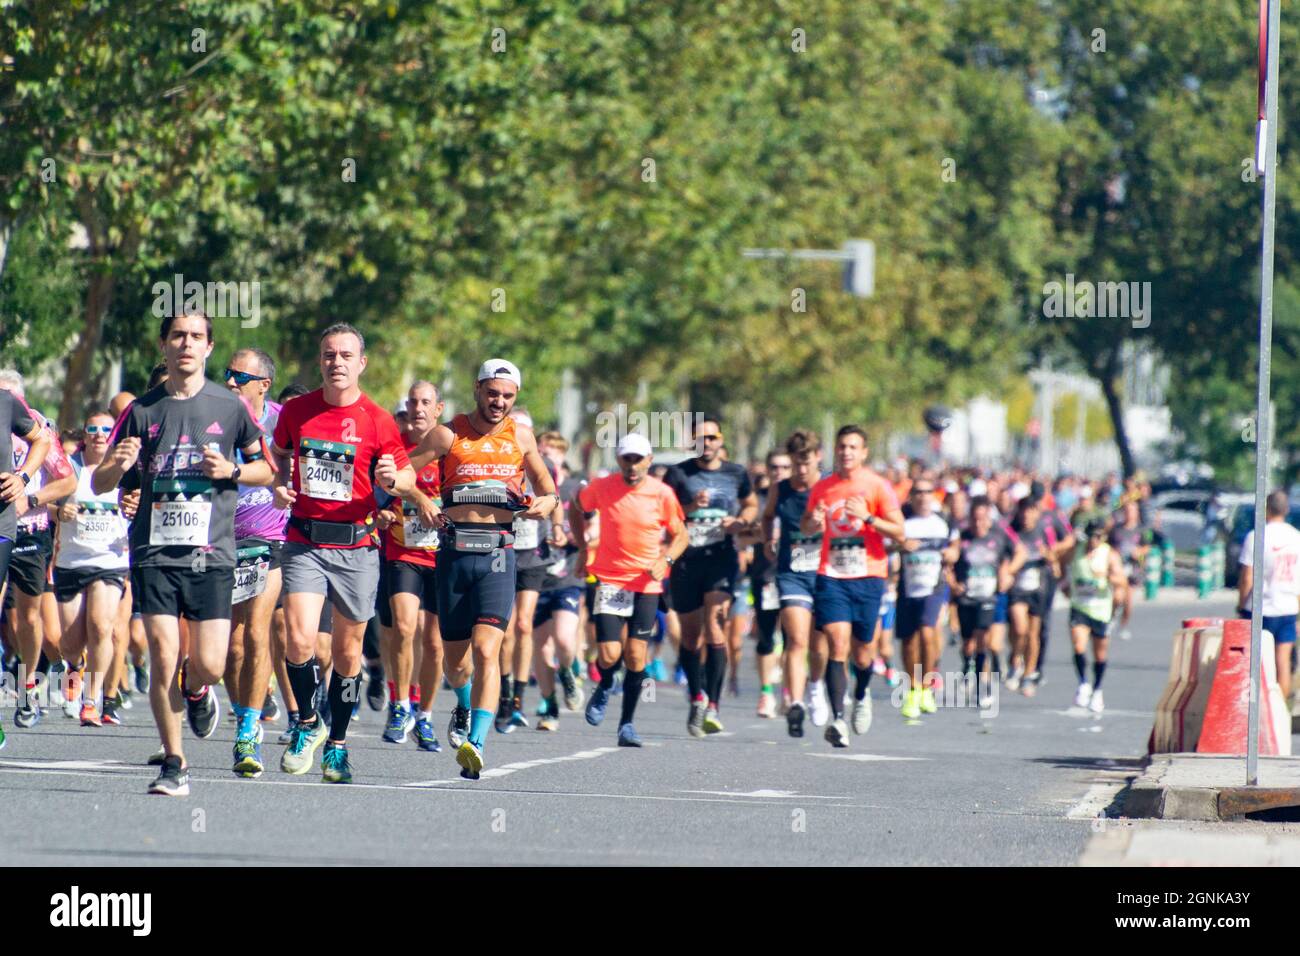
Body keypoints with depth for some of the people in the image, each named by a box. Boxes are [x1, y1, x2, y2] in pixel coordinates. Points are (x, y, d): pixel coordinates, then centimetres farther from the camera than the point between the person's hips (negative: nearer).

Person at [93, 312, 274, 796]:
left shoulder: (230, 407, 5)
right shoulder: (143, 410, 6)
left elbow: (266, 469, 14)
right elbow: (99, 483, 9)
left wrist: (231, 471, -6)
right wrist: (118, 466, -13)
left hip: (211, 553, 0)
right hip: (154, 551, 0)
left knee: (209, 664, -8)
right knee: (163, 660, -8)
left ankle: (196, 689, 29)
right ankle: (174, 764, 5)